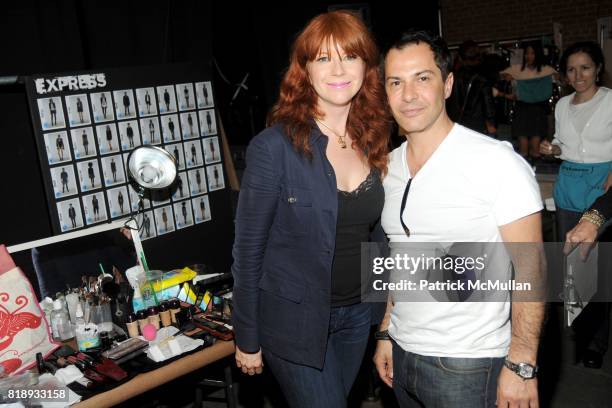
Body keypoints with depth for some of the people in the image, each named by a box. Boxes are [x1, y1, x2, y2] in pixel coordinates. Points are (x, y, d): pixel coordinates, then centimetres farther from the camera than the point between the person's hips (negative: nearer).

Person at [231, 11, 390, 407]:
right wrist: (247, 339, -7)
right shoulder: (275, 147, -18)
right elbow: (249, 250, -12)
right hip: (295, 321, -5)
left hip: (357, 315, 6)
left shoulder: (373, 141, -1)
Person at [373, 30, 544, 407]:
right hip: (401, 355, 6)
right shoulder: (390, 166, 3)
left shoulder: (497, 162, -16)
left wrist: (520, 366, -16)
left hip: (467, 365, -5)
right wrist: (386, 333, 11)